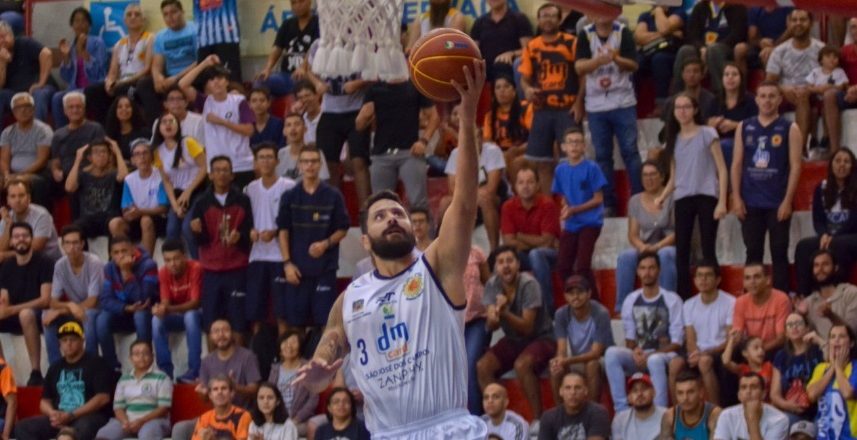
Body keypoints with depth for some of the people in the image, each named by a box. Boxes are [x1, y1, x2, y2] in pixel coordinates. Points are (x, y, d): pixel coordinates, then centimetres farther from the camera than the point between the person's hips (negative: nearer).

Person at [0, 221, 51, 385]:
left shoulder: (43, 264, -8)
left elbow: (46, 300, -16)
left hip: (39, 316, -6)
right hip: (15, 317, 6)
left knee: (26, 314, -39)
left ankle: (36, 372, -37)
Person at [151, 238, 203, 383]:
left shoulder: (195, 268, -23)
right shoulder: (163, 273, -10)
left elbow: (195, 303, -26)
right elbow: (165, 302, -15)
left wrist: (169, 309, -42)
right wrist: (160, 309, -41)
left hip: (195, 313, -4)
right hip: (177, 315, 4)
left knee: (190, 316, -38)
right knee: (157, 320, -26)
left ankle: (193, 371, -37)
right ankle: (165, 369, -21)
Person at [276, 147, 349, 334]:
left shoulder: (333, 196, 2)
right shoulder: (290, 197, 5)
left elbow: (342, 230, 5)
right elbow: (283, 231, 6)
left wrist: (326, 244, -13)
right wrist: (287, 263, -3)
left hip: (325, 267, -1)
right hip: (297, 268, 1)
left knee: (325, 319, -4)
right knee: (295, 320, 2)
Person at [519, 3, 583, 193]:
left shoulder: (572, 43, -1)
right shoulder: (531, 47, 8)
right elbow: (525, 77, 11)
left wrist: (579, 103, -10)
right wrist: (527, 90, -12)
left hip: (567, 109, -4)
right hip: (542, 109, 4)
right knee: (542, 161, 6)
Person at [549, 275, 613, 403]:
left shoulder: (601, 314, -22)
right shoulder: (561, 314, -10)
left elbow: (596, 353, -25)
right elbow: (561, 349, -15)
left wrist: (567, 361, -39)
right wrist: (560, 360, -41)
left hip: (601, 359, -3)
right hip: (575, 360, 3)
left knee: (592, 365, -36)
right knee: (556, 368, -27)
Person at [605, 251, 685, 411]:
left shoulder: (672, 300, -2)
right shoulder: (631, 300, 10)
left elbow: (677, 343, -4)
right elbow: (629, 338, 12)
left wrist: (650, 355, -16)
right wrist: (635, 351, -12)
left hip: (664, 355, -4)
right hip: (638, 356, 4)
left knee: (655, 361, -40)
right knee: (611, 353, -27)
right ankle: (622, 409, -30)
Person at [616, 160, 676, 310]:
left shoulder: (671, 198, -2)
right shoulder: (635, 201, 10)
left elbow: (678, 231, -8)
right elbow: (632, 234, 7)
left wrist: (657, 247, -21)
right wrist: (642, 247, -16)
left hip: (668, 246, -3)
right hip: (645, 248, 3)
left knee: (665, 255, -38)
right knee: (625, 257, -27)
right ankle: (621, 307, -27)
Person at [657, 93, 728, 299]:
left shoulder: (707, 134, 0)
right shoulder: (674, 139, 14)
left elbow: (722, 170, -3)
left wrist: (722, 202, -12)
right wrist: (662, 197, 0)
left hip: (706, 197, -4)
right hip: (682, 199, 5)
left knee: (708, 250, -5)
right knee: (681, 252, 1)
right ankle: (682, 299, 4)